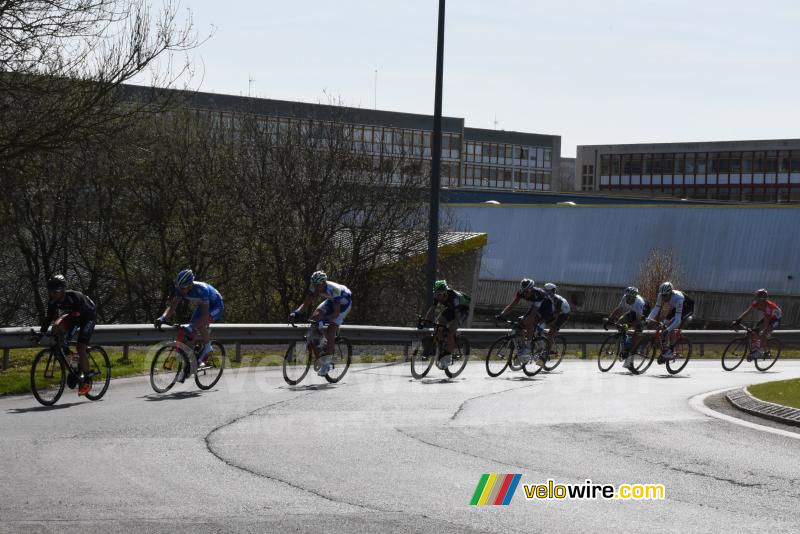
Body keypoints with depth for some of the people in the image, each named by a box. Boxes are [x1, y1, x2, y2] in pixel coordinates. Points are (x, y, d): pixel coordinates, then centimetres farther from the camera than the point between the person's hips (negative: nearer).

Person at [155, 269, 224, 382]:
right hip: (201, 306, 7)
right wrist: (163, 318, -39)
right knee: (189, 335, -5)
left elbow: (205, 315, -43)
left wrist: (191, 326, -55)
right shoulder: (181, 289, -20)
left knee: (200, 325, -34)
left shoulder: (201, 289, -39)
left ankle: (208, 347, -8)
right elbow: (172, 307, -20)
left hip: (215, 306, -7)